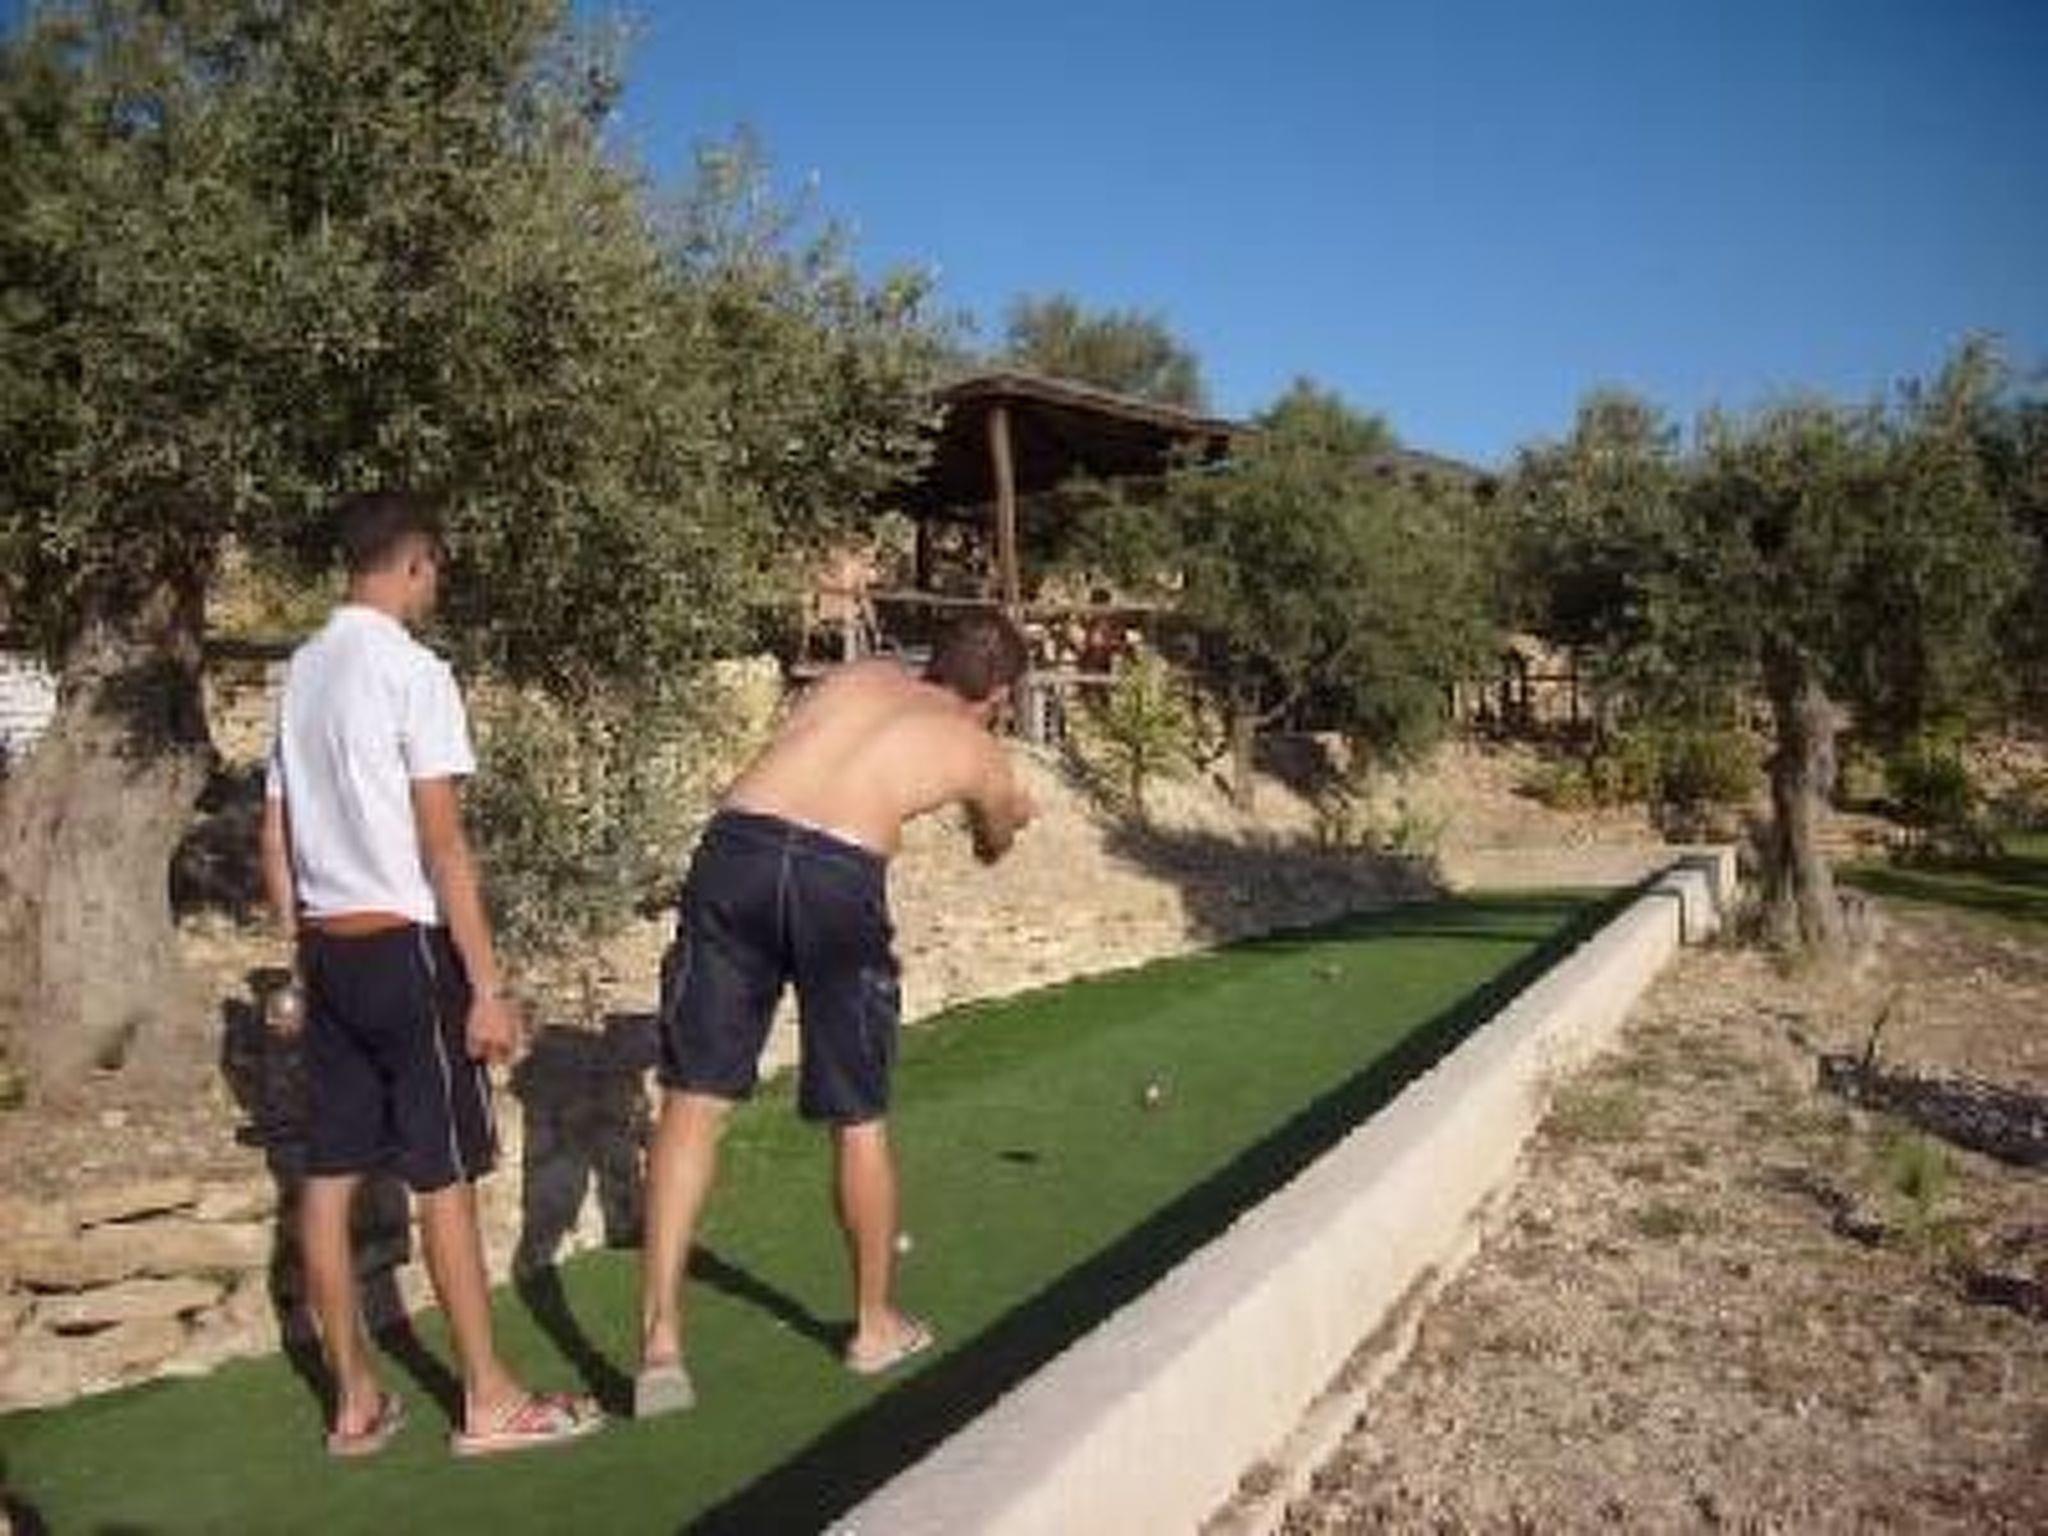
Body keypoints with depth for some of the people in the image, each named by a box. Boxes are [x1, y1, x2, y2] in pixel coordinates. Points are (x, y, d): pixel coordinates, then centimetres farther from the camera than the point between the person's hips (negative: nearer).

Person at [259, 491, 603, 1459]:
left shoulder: (302, 671, 11)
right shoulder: (413, 671, -13)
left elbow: (274, 841, 14)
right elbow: (443, 848, -17)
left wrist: (301, 957, 22)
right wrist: (488, 987, -14)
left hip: (327, 950, 8)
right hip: (403, 946, -8)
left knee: (329, 1176, 9)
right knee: (445, 1177, 1)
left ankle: (355, 1401, 20)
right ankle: (488, 1402, 12)